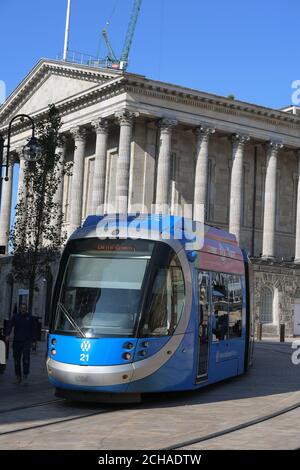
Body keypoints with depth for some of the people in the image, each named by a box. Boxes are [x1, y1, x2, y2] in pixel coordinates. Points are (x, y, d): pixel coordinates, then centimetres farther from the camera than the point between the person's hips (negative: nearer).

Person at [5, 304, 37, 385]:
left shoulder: (30, 318, 6)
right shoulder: (15, 317, 7)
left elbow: (34, 329, 9)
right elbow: (10, 326, -5)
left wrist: (33, 340, 2)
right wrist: (8, 334, -22)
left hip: (26, 342, -2)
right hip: (16, 341, 2)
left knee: (26, 359, -16)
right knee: (17, 360, 6)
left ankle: (25, 376, -11)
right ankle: (18, 377, 15)